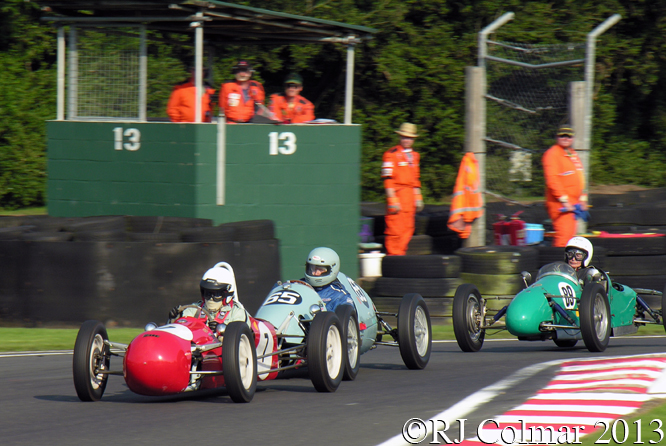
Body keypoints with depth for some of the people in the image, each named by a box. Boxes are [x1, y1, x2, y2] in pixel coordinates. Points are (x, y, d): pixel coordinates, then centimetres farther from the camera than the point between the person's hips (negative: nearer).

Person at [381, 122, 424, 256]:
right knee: (395, 230, -8)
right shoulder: (391, 154, -7)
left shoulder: (414, 155, 16)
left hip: (410, 195, 7)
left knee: (408, 229, 6)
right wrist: (392, 200, -17)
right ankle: (393, 255, -4)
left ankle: (401, 253, 12)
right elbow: (388, 179, -11)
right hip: (397, 193, -7)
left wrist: (418, 198, 18)